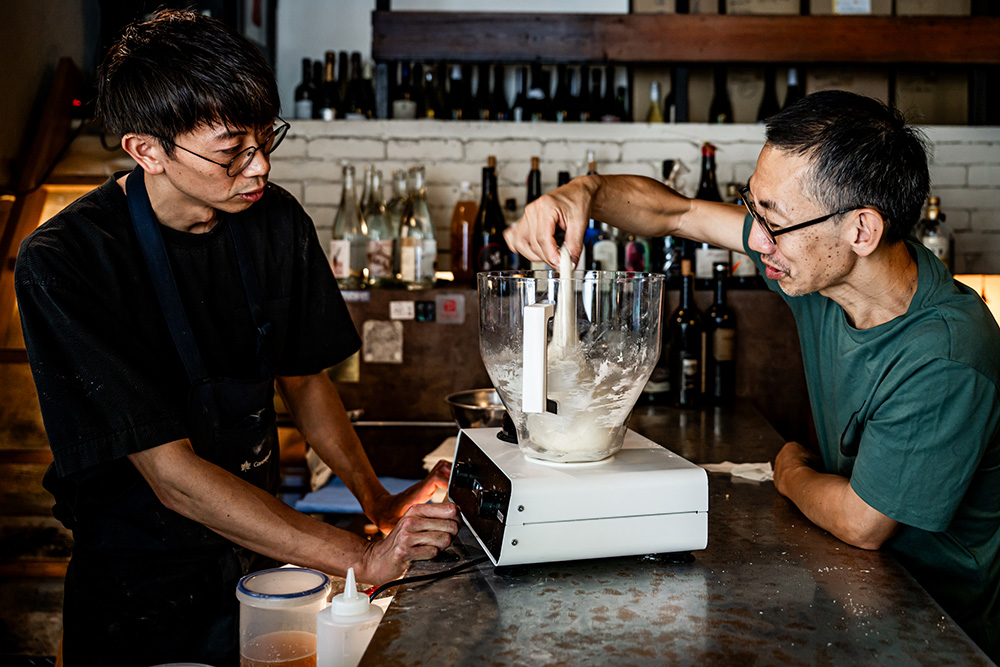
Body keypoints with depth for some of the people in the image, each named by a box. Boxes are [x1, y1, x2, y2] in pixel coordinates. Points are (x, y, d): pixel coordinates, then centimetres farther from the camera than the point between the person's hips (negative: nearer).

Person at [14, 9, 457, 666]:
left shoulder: (277, 223, -7)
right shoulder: (61, 264, -24)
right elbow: (171, 473, -26)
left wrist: (380, 501, -6)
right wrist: (362, 557, -30)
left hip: (262, 553, 4)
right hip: (140, 592, -4)